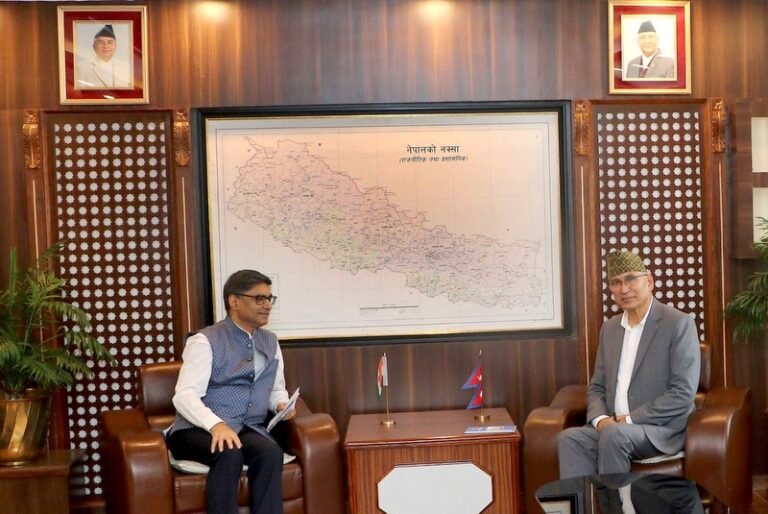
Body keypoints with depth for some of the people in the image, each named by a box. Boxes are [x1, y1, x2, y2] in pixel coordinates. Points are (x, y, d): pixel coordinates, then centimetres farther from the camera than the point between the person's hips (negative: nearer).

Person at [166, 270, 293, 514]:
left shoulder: (271, 342, 15)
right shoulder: (205, 341, -5)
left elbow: (277, 389, 25)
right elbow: (185, 395, -15)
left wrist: (281, 404, 0)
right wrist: (216, 424, -33)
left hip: (248, 429, 5)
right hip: (200, 429, -4)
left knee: (271, 452, -30)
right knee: (229, 455, -37)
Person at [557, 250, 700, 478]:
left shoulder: (679, 324, -6)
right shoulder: (610, 328, 15)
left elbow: (683, 394, -13)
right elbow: (596, 387, 17)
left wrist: (629, 419, -15)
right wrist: (600, 418, -5)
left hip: (661, 428, -5)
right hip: (612, 426, 5)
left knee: (614, 434, -34)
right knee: (569, 438, -23)